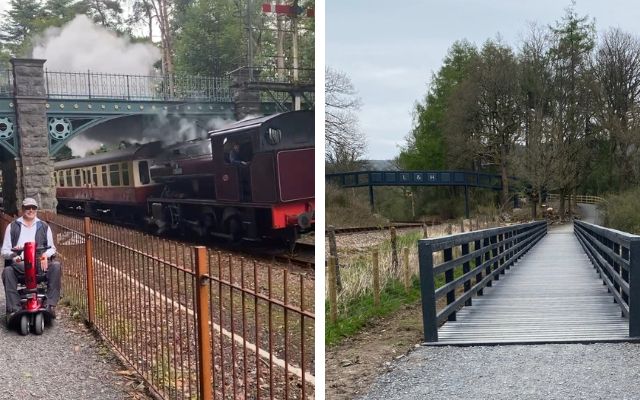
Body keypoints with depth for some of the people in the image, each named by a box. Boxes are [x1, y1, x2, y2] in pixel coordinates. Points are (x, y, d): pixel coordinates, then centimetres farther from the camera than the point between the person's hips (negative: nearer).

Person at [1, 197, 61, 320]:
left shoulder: (44, 226, 18)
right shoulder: (12, 227, 15)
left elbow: (52, 247, 17)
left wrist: (46, 254, -7)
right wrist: (13, 253, -12)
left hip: (40, 264, 1)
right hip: (19, 264, -1)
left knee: (56, 266, -31)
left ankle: (51, 304, -32)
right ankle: (13, 309, -34)